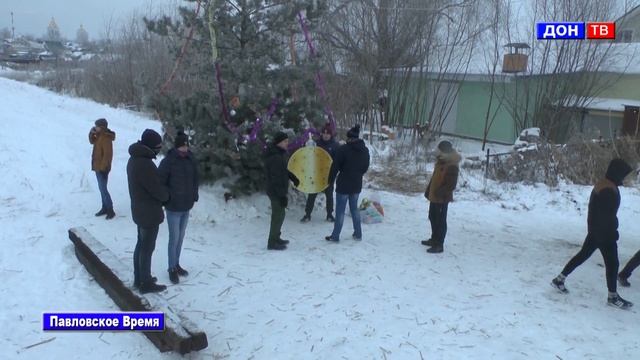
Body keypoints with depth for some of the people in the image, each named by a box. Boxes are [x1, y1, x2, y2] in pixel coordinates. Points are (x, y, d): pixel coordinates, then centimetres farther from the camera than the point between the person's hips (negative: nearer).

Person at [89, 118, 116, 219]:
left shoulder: (106, 138, -21)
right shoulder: (99, 135, 9)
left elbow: (107, 154, -24)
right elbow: (92, 141, 22)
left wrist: (103, 168, -22)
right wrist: (92, 133, 3)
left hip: (102, 168, -10)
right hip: (98, 166, 10)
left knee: (103, 189, -7)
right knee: (102, 188, 15)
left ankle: (110, 210, -1)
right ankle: (105, 208, 24)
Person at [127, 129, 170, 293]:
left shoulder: (134, 159, 4)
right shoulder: (145, 164, -28)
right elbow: (157, 189, -23)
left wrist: (162, 195, 3)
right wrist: (168, 196, -3)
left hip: (140, 210, 10)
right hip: (149, 213, -10)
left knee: (141, 244, 20)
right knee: (147, 249, 4)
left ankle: (139, 278, 33)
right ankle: (146, 284, 17)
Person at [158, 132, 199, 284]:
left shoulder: (190, 159, 1)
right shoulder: (168, 161, -16)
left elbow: (195, 179, 12)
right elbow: (160, 183, -14)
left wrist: (194, 196, 6)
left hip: (186, 206, 5)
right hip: (173, 208, -5)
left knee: (180, 238, 17)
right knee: (174, 239, 2)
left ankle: (177, 264, 32)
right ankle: (172, 269, 17)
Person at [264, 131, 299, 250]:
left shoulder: (279, 154, 10)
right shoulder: (275, 157, -23)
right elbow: (276, 178, -25)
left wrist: (292, 177, 9)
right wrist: (282, 195, -25)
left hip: (278, 191, 10)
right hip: (276, 191, -10)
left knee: (278, 214, 18)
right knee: (278, 215, -3)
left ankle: (275, 238, 31)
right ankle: (272, 242, 5)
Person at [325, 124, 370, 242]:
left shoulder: (343, 149, -16)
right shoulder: (365, 150, 4)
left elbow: (335, 166, -13)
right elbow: (366, 167, 12)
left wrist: (331, 179, 0)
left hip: (344, 184, -5)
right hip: (357, 184, 5)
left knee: (340, 210, 1)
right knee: (354, 208, 18)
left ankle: (335, 236, 6)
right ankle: (358, 233, 21)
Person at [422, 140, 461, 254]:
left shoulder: (452, 166, -21)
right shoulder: (441, 161, 9)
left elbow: (451, 185, -23)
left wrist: (440, 193, -26)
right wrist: (429, 191, 18)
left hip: (442, 198, -10)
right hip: (434, 196, 10)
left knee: (440, 220, -3)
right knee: (433, 217, 20)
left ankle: (439, 245, 5)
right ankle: (434, 239, 36)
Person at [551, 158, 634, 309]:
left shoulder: (601, 184, 9)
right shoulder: (609, 190, -23)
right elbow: (608, 216, -23)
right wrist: (613, 233, -15)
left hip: (595, 230, 10)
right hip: (604, 233, -10)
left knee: (583, 254, 16)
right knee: (612, 263, 4)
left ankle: (559, 279, 20)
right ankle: (613, 297, 17)